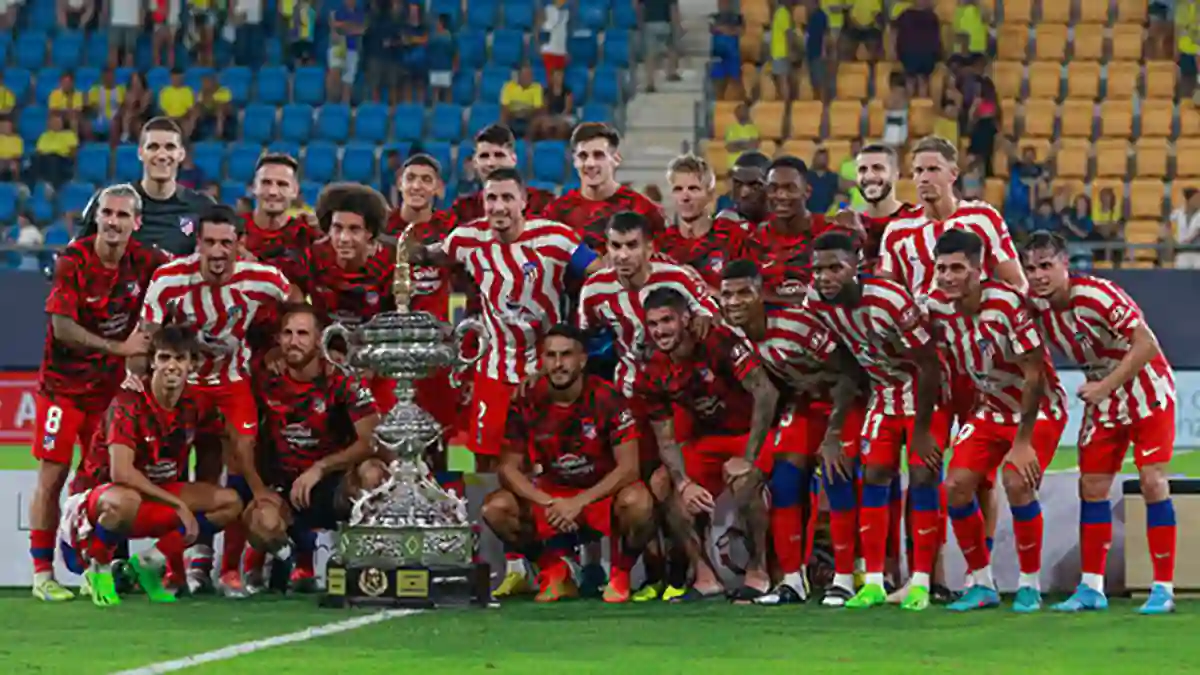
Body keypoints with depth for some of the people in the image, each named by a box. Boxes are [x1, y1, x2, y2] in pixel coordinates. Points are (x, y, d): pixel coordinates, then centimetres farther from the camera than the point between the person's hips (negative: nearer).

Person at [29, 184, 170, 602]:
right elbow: (62, 328, -19)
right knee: (53, 474, -6)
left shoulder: (144, 260, -4)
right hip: (64, 384, -4)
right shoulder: (73, 261, -15)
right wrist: (120, 347, -22)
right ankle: (42, 573, -2)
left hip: (111, 386, 4)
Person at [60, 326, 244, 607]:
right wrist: (178, 505, -27)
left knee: (229, 502, -7)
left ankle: (148, 563, 0)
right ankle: (98, 570, -12)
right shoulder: (129, 403, -20)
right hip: (100, 494, -7)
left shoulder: (191, 408, -1)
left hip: (155, 496, 7)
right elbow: (121, 472, -29)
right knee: (125, 501, -42)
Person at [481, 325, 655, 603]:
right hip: (551, 493, 3)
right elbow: (509, 468, -7)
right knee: (496, 507, -21)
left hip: (603, 494, -3)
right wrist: (547, 503, -25)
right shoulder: (527, 404, -8)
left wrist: (579, 502, -29)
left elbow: (628, 467, -20)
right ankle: (555, 572, 2)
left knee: (637, 502, -36)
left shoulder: (608, 400, -16)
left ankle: (620, 574, -5)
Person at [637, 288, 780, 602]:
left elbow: (766, 393, -29)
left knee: (744, 482, -34)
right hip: (707, 438, 6)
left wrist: (748, 458, -29)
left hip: (750, 432, -6)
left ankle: (758, 572, -15)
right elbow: (666, 440, -3)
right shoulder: (653, 375, -7)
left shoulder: (718, 343, -24)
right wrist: (684, 483, -21)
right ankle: (705, 576, -2)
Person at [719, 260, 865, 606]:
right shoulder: (732, 334, -11)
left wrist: (834, 433, -25)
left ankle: (845, 578, -6)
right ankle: (792, 579, 6)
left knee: (836, 480, -16)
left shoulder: (797, 323, -33)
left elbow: (847, 373, -26)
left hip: (843, 398, -6)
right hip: (802, 401, 6)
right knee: (783, 483, -3)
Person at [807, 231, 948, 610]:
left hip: (925, 390, -6)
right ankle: (873, 582, 5)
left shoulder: (890, 301, -31)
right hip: (883, 390, 6)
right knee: (874, 476, 1)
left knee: (923, 476, -10)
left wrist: (921, 430, -17)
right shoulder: (816, 302, -12)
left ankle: (921, 583, -6)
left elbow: (929, 366, -23)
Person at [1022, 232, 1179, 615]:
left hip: (1147, 392, -6)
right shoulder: (1036, 307, -8)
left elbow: (1146, 345, -29)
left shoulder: (1097, 295, -28)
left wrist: (1105, 386, -29)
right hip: (1103, 398, 6)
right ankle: (1091, 588, 9)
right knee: (1091, 487, 2)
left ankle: (1163, 589, -8)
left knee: (1152, 482, -12)